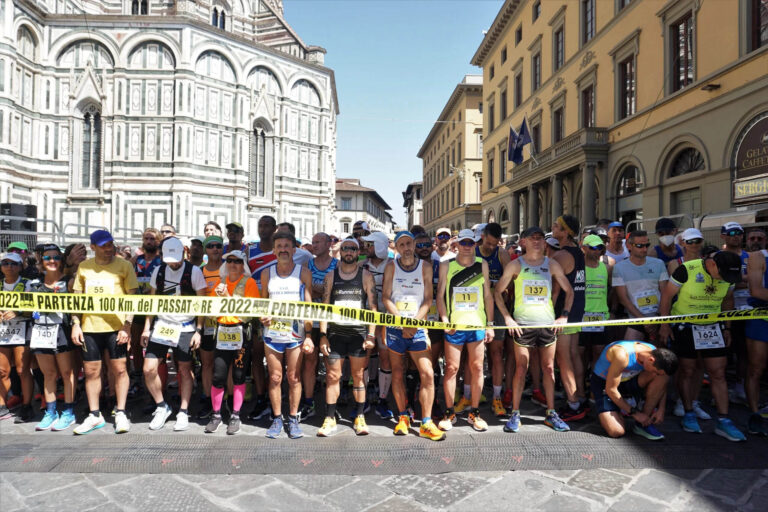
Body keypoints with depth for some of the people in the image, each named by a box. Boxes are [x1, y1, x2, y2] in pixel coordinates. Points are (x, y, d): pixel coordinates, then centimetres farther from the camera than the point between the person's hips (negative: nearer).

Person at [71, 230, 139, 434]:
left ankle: (121, 413, 13)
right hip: (89, 327, 3)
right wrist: (75, 323, 4)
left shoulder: (123, 265, -1)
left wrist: (127, 325, -11)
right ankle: (94, 415, 22)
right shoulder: (84, 267, 9)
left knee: (119, 369, 1)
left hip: (116, 326, -3)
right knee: (91, 371, 9)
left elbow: (132, 297, -3)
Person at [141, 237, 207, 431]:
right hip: (161, 325, 4)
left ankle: (183, 412, 18)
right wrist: (147, 328, 8)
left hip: (185, 328, -3)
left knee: (185, 370, 5)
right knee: (149, 369, -3)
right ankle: (161, 407, 19)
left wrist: (198, 331, -9)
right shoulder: (159, 271, 6)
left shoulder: (194, 271, -6)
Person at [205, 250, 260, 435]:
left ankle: (235, 416, 16)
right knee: (218, 376, 1)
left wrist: (228, 296, -15)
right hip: (222, 331, 3)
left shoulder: (249, 283, -1)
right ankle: (216, 415, 17)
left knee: (239, 376, 4)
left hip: (241, 332, -3)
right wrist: (218, 296, -7)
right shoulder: (221, 282, 13)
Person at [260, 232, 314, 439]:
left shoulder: (303, 273, -2)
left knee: (294, 378, 6)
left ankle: (293, 419, 19)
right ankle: (277, 418, 22)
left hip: (296, 334, -2)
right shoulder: (266, 273, 6)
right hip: (272, 333, 2)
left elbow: (309, 306, -4)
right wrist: (263, 316, -6)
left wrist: (308, 334, -10)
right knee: (275, 378, 7)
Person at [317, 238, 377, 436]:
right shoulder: (330, 276, 7)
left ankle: (360, 417, 18)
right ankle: (330, 419, 15)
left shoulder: (366, 276, 3)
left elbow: (372, 306, 1)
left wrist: (371, 334, -6)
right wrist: (323, 335, -1)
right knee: (332, 376, 4)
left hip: (359, 332, -1)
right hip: (335, 332, 1)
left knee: (359, 376, 6)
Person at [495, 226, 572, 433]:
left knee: (549, 368, 8)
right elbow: (497, 292, 1)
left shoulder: (552, 265, 6)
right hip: (522, 324, -2)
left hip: (548, 323, 3)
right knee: (521, 369, 0)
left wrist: (564, 315, 4)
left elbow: (569, 291, 14)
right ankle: (515, 414, 9)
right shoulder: (515, 265, 0)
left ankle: (551, 414, 20)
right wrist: (507, 317, -6)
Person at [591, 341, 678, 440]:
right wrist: (634, 413, -20)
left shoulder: (655, 353, -16)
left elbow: (662, 383, 3)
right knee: (617, 432, -24)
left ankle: (643, 424, -9)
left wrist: (661, 409, -10)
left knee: (663, 376, -21)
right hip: (604, 383, -6)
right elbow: (610, 389, -28)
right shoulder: (622, 354, -36)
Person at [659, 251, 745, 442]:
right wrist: (664, 324, -10)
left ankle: (723, 422, 8)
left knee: (718, 374, 2)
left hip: (712, 327, 4)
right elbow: (667, 295, -11)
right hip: (684, 327, -4)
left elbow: (727, 300, 14)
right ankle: (689, 415, 18)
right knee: (687, 372, 4)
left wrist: (727, 328, 13)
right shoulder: (686, 270, -19)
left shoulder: (729, 275, -3)